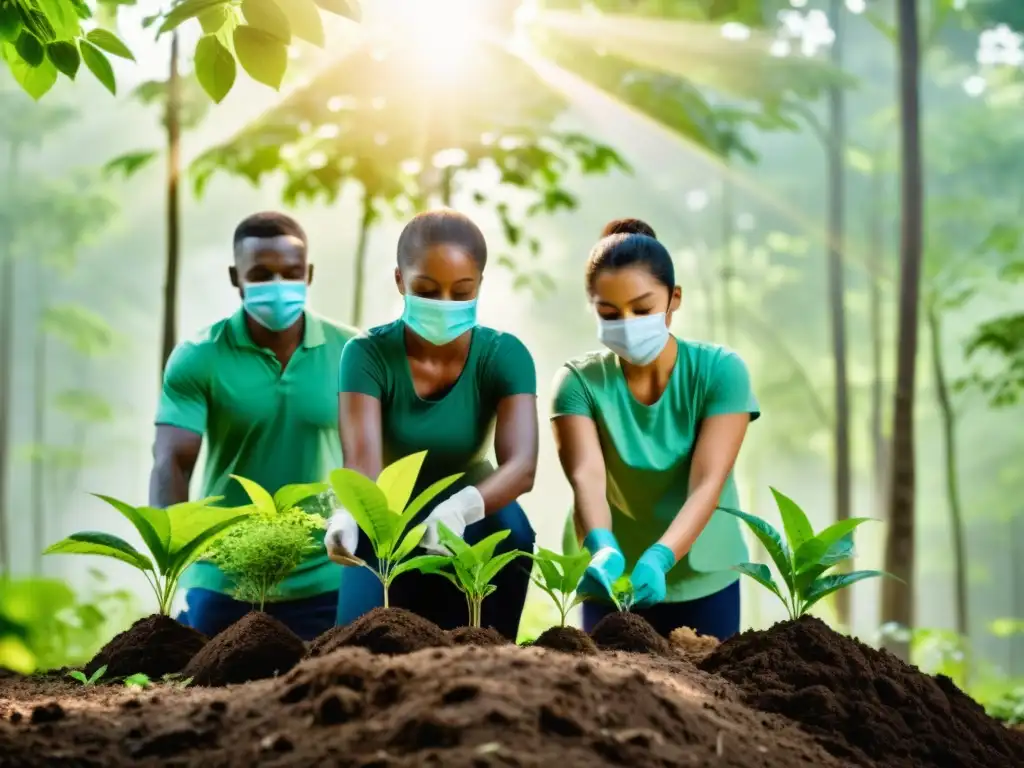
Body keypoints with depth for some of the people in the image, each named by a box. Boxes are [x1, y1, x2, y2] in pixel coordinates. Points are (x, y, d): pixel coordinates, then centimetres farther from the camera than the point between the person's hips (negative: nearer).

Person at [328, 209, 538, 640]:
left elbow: (522, 465, -30)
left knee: (508, 524, -30)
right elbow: (362, 459, -32)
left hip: (468, 535, 0)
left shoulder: (504, 355, -17)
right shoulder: (368, 355, -18)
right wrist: (349, 514, -55)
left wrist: (463, 506, -52)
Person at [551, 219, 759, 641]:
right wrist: (602, 548, -46)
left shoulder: (719, 371, -13)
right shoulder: (580, 381, -11)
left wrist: (659, 558, -39)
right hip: (612, 582, 0)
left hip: (702, 581, 0)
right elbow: (586, 476, -26)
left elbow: (707, 484, -23)